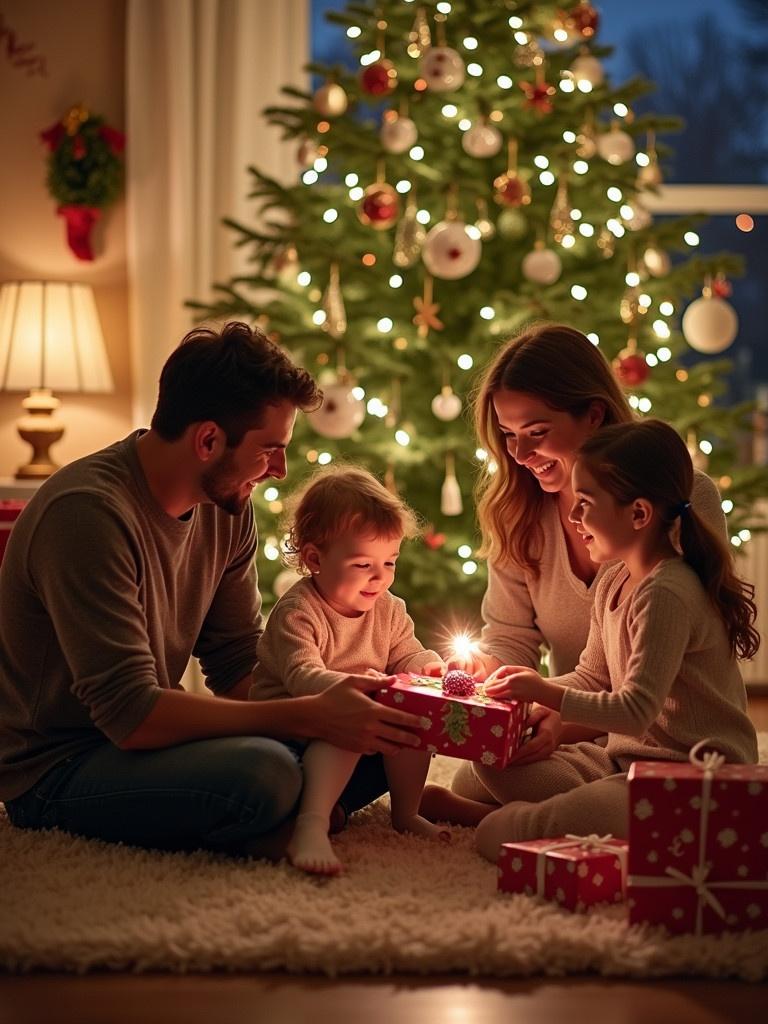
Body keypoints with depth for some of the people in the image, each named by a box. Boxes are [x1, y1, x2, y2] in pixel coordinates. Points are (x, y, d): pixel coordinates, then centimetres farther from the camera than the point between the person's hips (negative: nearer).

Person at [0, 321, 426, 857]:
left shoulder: (227, 506, 2)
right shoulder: (89, 512, -25)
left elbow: (240, 665, 7)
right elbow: (130, 714, -29)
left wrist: (332, 705, -13)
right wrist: (311, 715, -27)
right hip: (55, 770, -8)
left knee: (383, 745, -3)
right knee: (264, 773, -33)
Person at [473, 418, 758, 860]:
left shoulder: (667, 594, -20)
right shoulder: (614, 583, 11)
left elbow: (636, 710, -24)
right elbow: (594, 677, 21)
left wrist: (548, 694, -18)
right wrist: (534, 686, 4)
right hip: (627, 758, 10)